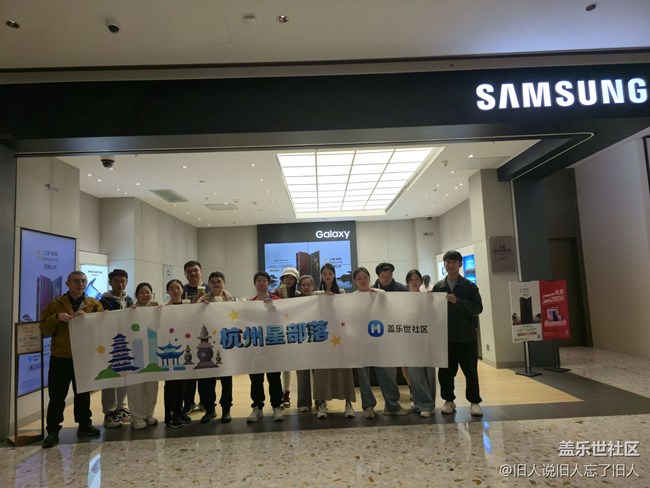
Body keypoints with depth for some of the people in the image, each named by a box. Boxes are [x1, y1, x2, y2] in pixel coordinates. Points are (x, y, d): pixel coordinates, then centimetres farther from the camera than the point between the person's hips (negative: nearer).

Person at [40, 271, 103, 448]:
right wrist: (56, 318, -17)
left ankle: (84, 425, 26)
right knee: (57, 396, 4)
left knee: (83, 394, 13)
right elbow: (44, 329, 2)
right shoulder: (55, 304, 3)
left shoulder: (94, 304, 4)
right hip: (60, 358, -1)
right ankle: (53, 431, 16)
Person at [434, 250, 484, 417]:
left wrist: (458, 302, -20)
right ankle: (449, 400, 22)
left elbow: (478, 307, -9)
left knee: (471, 371, 6)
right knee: (445, 371, 7)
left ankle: (474, 402, 20)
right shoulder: (438, 287, 4)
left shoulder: (469, 286, 0)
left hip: (466, 336, -1)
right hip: (445, 336, 1)